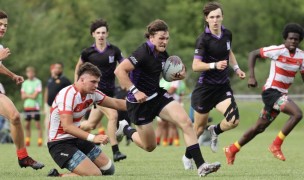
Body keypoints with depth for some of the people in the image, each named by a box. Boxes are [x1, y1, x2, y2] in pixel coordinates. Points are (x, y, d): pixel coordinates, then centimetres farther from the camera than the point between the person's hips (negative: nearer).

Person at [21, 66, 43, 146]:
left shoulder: (37, 82, -5)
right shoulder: (25, 83, 12)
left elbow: (34, 96, -11)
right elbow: (23, 96, 7)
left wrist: (26, 95, 1)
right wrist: (30, 95, -7)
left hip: (35, 106, -5)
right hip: (27, 106, 5)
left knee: (37, 124, -6)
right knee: (27, 124, 7)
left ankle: (40, 141, -5)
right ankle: (27, 141, 13)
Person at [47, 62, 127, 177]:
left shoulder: (92, 93, 1)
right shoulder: (68, 94, -23)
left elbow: (116, 103, 14)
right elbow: (67, 126, -30)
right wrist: (93, 138, -37)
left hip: (76, 139, 9)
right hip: (60, 143, -9)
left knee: (108, 169, 9)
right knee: (95, 175, -21)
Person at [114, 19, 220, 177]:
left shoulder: (163, 54, 3)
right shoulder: (143, 53, -22)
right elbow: (119, 71, -28)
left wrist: (179, 75, -1)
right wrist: (135, 91, -32)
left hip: (158, 95, 7)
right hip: (140, 101, -7)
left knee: (186, 122, -13)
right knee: (149, 146, 6)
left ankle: (201, 166, -14)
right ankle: (125, 129, 36)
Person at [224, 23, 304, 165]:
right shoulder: (277, 51, -13)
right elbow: (253, 54, -6)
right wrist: (251, 76, -16)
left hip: (281, 94, 7)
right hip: (271, 91, -7)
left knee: (259, 128, 14)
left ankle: (232, 150, 29)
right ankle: (276, 145, -15)